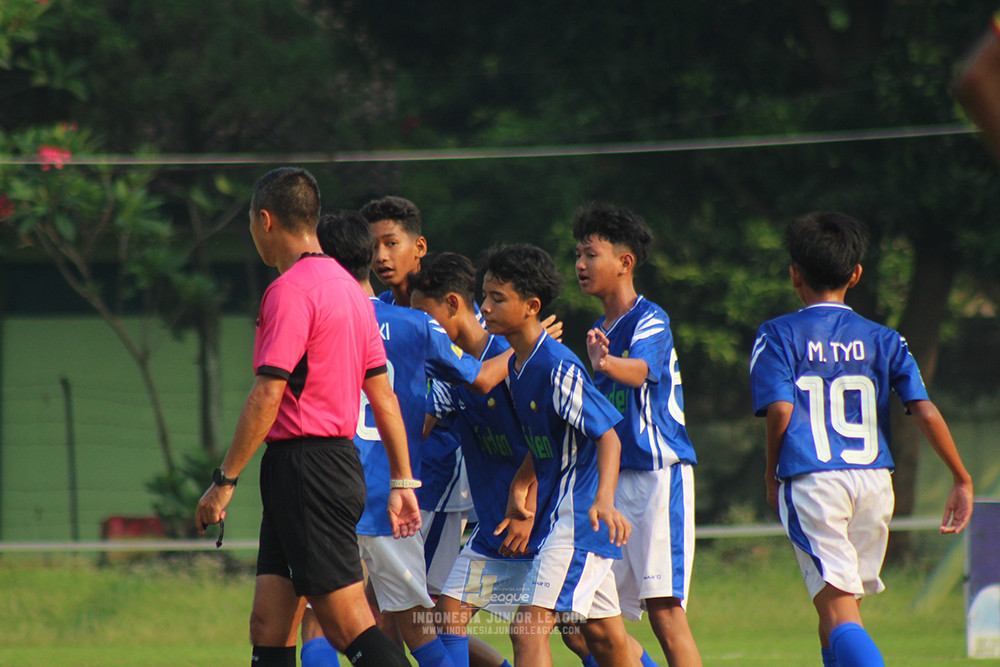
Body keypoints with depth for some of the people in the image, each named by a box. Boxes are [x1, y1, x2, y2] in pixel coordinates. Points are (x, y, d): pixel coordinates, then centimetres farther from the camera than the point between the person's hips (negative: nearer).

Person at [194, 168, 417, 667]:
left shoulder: (290, 290, -13)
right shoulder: (349, 288, 15)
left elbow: (267, 396, -18)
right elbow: (383, 394, 17)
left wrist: (225, 480, -15)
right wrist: (402, 482, 20)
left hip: (303, 470, -9)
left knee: (348, 626, -10)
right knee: (268, 627, 9)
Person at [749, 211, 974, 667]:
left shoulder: (778, 336, 4)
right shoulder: (883, 340, 11)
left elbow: (780, 411, -8)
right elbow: (925, 411, 3)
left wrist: (771, 476, 7)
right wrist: (961, 480, 9)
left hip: (810, 480, -4)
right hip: (873, 480, 4)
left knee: (837, 610, -13)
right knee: (843, 612, 19)